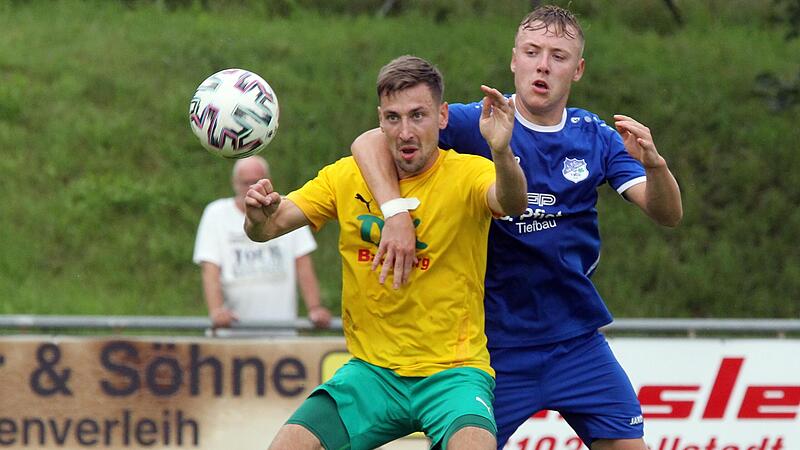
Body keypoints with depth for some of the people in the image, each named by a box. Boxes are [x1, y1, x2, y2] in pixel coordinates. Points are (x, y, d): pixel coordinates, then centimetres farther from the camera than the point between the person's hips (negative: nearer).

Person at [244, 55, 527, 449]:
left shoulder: (466, 174, -7)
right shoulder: (347, 177, 3)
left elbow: (512, 203, -28)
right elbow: (266, 230, 0)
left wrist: (501, 152, -50)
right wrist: (260, 215, -25)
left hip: (452, 369, -3)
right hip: (371, 369, 4)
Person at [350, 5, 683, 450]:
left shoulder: (597, 139, 1)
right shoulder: (477, 124, -9)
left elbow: (668, 214, -6)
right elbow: (369, 142, -18)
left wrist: (653, 164, -28)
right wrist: (396, 213, -34)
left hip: (577, 341, 3)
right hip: (495, 342, -3)